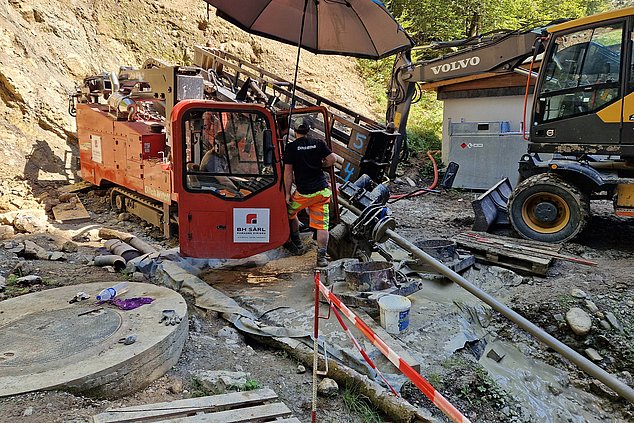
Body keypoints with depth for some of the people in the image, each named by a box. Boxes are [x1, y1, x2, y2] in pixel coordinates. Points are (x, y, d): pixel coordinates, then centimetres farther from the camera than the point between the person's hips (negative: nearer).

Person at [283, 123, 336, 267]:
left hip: (303, 192, -2)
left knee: (290, 213, 24)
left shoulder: (291, 147, -2)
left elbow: (288, 171, -4)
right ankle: (322, 256, -3)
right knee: (322, 224, 3)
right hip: (322, 190, 2)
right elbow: (332, 159, -2)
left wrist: (288, 193, 1)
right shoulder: (319, 143, 5)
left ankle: (297, 244, 31)